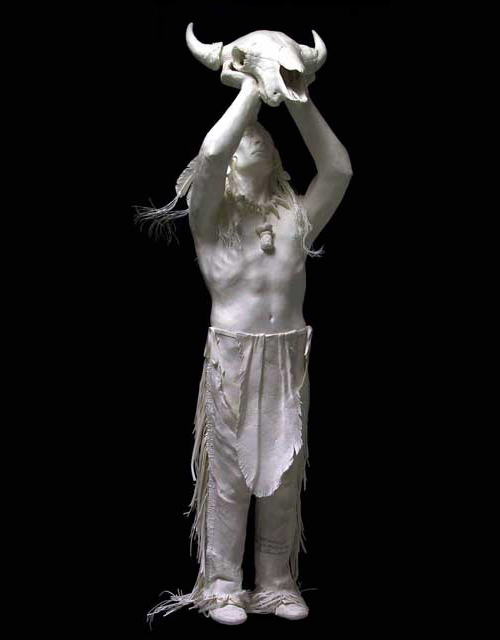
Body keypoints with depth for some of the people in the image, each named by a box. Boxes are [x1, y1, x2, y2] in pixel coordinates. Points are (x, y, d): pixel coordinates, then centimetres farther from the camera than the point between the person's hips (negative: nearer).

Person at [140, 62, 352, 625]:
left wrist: (297, 99, -2)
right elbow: (210, 152, -19)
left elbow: (339, 169, 0)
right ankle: (222, 586, 15)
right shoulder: (210, 215, -1)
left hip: (288, 359, 4)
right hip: (232, 358, -3)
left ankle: (275, 584, 21)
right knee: (229, 476, 3)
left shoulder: (296, 217, 10)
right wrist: (250, 89, -9)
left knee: (284, 479, 9)